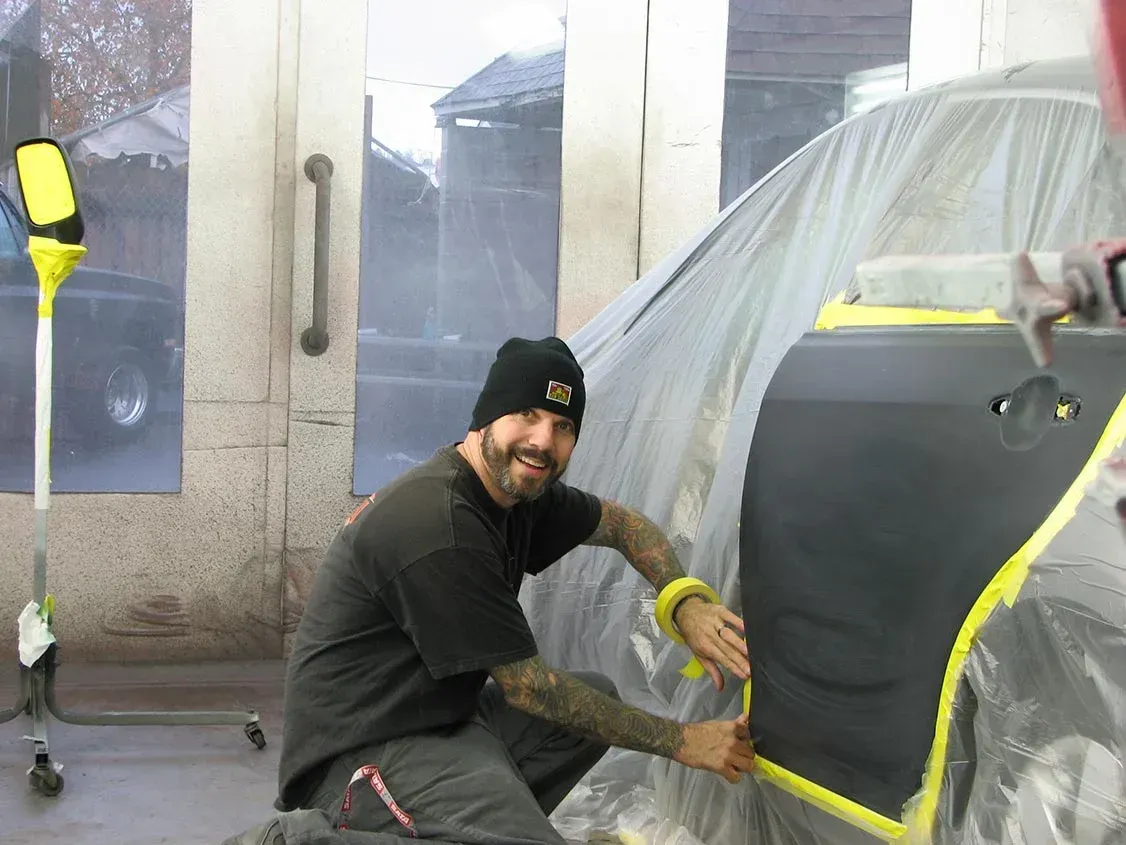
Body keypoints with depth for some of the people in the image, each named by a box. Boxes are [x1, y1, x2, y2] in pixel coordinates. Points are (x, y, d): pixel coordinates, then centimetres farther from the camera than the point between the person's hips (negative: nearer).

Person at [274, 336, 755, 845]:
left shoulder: (517, 487, 5)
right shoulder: (440, 527, -23)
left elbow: (621, 523, 22)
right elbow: (526, 688, -17)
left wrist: (687, 606, 2)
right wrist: (679, 742, -11)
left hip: (437, 717, 10)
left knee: (600, 696, 15)